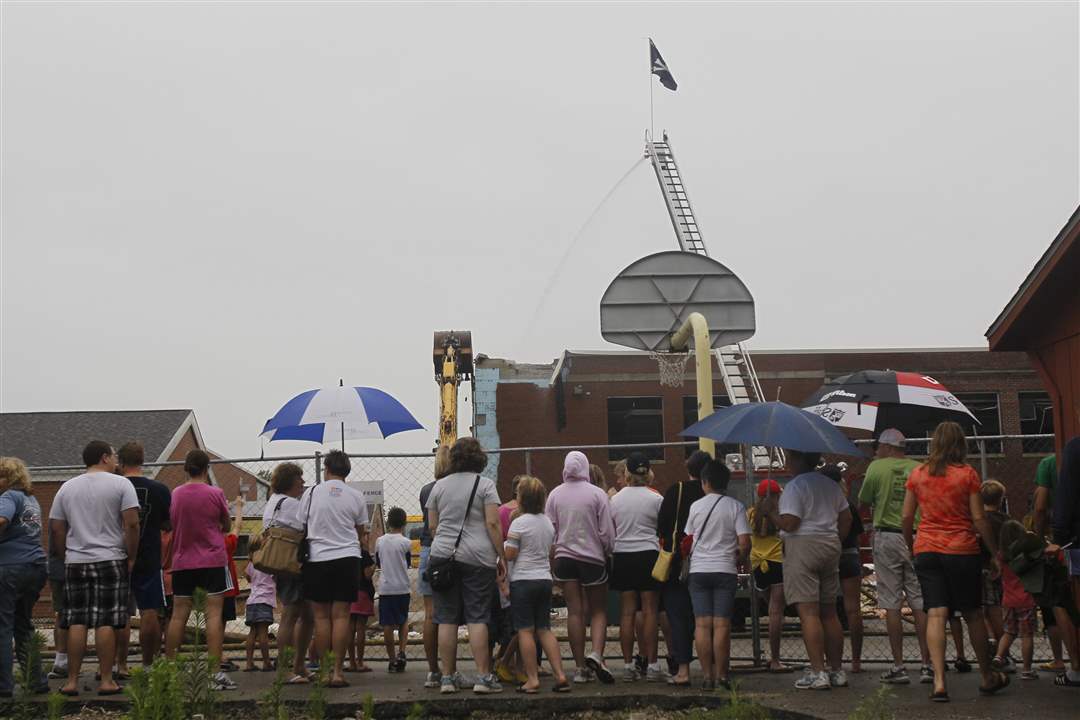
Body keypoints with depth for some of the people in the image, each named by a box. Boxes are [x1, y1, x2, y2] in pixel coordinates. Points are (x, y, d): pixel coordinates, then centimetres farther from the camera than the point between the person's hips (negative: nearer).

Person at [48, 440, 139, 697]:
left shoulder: (67, 487, 11)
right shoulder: (121, 484, -2)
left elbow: (56, 530, 9)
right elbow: (131, 524, -9)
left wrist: (65, 557, 17)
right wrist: (131, 558, -1)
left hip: (75, 563, 4)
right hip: (111, 561, -4)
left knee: (76, 622, 6)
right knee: (107, 623, -2)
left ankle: (72, 680, 6)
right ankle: (106, 680, 0)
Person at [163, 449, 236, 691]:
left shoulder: (175, 494, 2)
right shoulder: (215, 493, -7)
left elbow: (171, 524, 11)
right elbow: (227, 526, 4)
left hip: (182, 561, 4)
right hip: (212, 560, -4)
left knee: (178, 615, 9)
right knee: (214, 614, -4)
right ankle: (215, 672, -8)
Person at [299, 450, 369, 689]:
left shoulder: (311, 493, 2)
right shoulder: (356, 496, 4)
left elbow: (301, 527, 7)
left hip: (317, 559, 0)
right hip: (347, 558, 0)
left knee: (321, 617, 5)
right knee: (341, 616, 0)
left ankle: (324, 670, 5)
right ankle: (337, 671, -3)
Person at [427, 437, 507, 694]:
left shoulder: (439, 486, 11)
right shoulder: (485, 484, -1)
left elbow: (432, 526, 12)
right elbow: (493, 523, -7)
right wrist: (502, 556, -3)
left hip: (442, 555, 3)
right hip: (477, 558, -3)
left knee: (447, 618, 4)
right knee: (478, 617, -3)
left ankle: (448, 677, 7)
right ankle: (483, 677, -5)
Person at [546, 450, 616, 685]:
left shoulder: (555, 495, 1)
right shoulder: (597, 494, -8)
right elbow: (607, 532, -6)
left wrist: (553, 558, 15)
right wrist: (607, 553, 11)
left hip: (564, 557, 3)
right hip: (593, 558, -2)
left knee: (575, 612, 5)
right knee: (599, 611, 7)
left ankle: (581, 667, 6)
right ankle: (596, 655, -15)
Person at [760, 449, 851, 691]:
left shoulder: (795, 486, -11)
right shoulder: (831, 485, 15)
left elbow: (789, 524, -17)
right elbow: (846, 519, 16)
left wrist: (770, 511, -1)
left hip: (802, 548, -8)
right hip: (830, 547, 8)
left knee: (808, 612, -8)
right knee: (829, 612, 12)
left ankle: (818, 673, -12)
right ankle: (836, 671, 15)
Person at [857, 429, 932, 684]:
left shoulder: (877, 467, -2)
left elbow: (863, 503, 6)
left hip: (887, 537, -3)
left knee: (891, 605, 1)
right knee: (920, 603, 5)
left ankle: (898, 666, 0)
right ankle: (927, 665, 3)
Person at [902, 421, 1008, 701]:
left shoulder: (917, 474, 3)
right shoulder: (967, 473, -4)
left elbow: (907, 516, 5)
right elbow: (979, 518, -5)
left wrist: (910, 546, 19)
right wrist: (995, 551, 3)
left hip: (926, 550, 2)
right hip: (962, 550, -2)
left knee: (936, 614, -3)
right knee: (972, 614, 11)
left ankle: (939, 681, -15)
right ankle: (988, 677, 25)